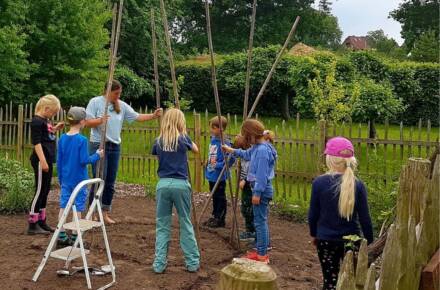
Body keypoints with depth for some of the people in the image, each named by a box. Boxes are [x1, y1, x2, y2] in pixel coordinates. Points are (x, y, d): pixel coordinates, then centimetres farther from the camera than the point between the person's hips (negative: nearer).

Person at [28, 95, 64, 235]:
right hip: (41, 161, -10)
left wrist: (55, 129, 12)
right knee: (40, 191, -6)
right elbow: (37, 142, -19)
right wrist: (43, 161, -23)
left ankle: (41, 221, 22)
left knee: (45, 191, 13)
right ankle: (32, 225, 0)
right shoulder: (37, 121, -14)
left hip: (48, 160, 10)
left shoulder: (45, 120, 14)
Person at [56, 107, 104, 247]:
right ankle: (75, 237, 11)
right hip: (79, 180, -5)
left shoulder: (62, 139, 3)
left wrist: (61, 179, 17)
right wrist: (97, 155, 1)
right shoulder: (82, 140, -14)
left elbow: (59, 161, 7)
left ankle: (61, 236, 15)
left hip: (66, 180, 5)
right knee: (78, 209, 4)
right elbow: (84, 160, -16)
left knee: (63, 207, 9)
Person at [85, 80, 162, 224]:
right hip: (98, 145, -5)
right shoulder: (95, 102, -4)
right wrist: (100, 120, -25)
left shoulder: (122, 105, 9)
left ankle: (105, 213, 18)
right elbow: (88, 122, -8)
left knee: (110, 182, 7)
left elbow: (137, 117, 5)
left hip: (115, 146, 5)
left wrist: (153, 116, -8)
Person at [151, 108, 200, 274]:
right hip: (181, 185, -2)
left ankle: (159, 264, 8)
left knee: (162, 225, 9)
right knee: (186, 224, 8)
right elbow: (196, 150, 19)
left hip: (163, 184, 2)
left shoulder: (158, 141, 5)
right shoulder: (183, 139, -1)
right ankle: (193, 262, 14)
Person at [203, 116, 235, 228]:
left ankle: (220, 220, 17)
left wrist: (218, 165, -22)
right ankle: (214, 216, 32)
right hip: (211, 175, 8)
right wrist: (208, 164, 12)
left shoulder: (224, 143, -21)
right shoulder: (213, 140, 5)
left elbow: (231, 159, -23)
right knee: (214, 197, 19)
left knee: (220, 197, 5)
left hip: (219, 176, -8)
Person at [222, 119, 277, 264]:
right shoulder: (257, 148, 9)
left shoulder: (262, 150, -21)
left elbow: (262, 175, -23)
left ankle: (262, 255, 2)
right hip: (260, 188, 10)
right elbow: (247, 154, 33)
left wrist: (257, 193, -21)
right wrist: (232, 150, 38)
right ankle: (261, 250, 25)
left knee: (260, 221, -4)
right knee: (260, 221, 15)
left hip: (261, 189, -10)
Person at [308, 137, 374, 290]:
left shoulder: (319, 183, -12)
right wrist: (370, 242, 6)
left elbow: (313, 214, -3)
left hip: (326, 240, -1)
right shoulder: (357, 185, -10)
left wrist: (314, 234, 14)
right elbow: (364, 218, -6)